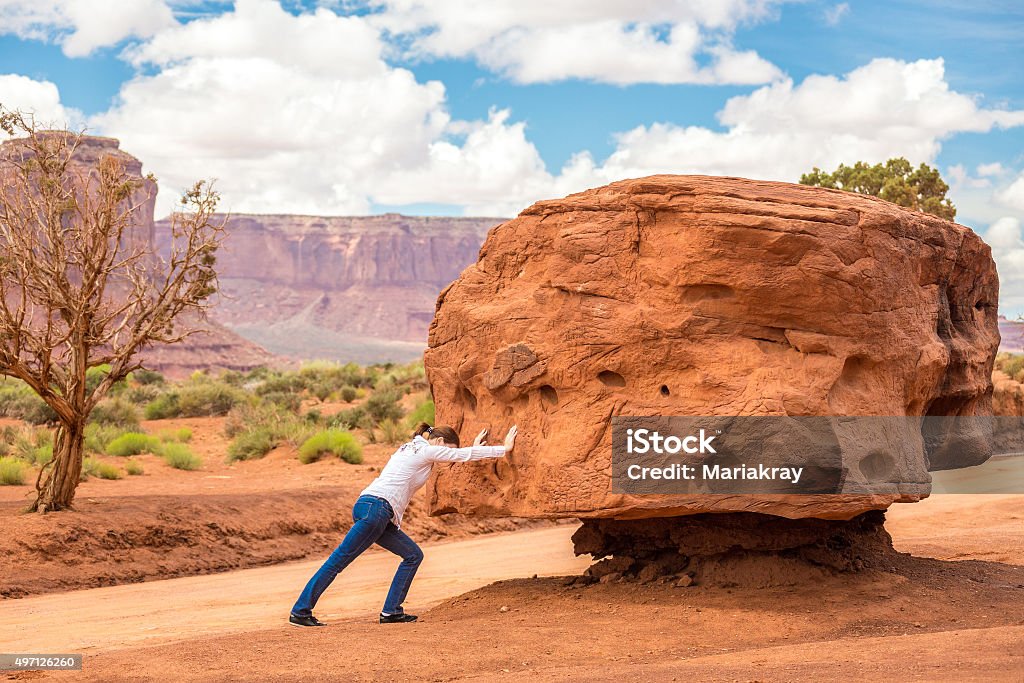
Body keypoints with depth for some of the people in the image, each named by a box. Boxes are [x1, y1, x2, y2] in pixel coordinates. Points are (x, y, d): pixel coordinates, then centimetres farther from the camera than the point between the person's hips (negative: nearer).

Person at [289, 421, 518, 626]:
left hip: (380, 516, 10)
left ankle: (391, 612, 5)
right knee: (339, 560, -9)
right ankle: (301, 611, -9)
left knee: (413, 555, 10)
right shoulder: (427, 450, 0)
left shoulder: (411, 449, 25)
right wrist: (504, 449, 12)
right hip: (375, 508, -10)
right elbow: (464, 455, 5)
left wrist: (472, 449, 45)